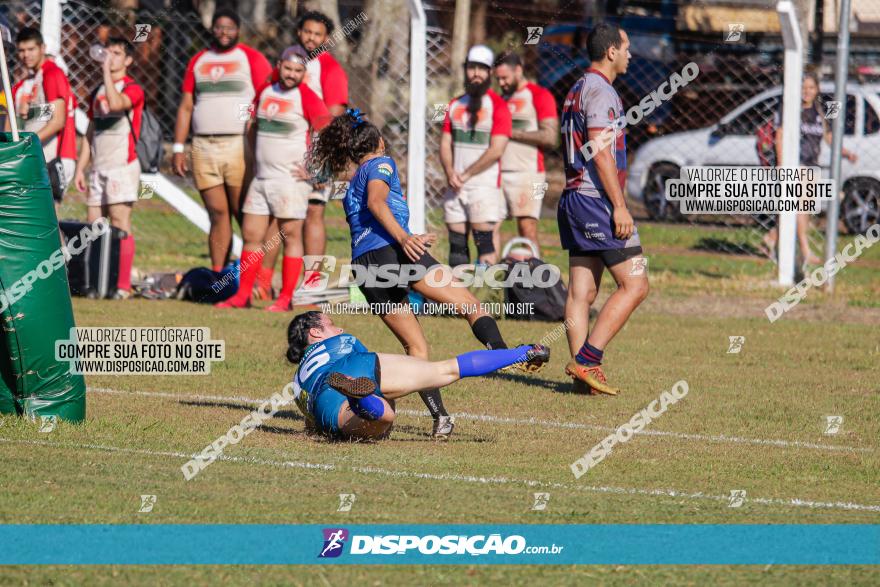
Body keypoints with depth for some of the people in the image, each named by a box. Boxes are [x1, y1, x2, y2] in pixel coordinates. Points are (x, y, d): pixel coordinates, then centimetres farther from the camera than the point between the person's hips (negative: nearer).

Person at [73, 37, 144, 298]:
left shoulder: (133, 89, -5)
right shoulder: (97, 92, 18)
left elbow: (115, 103, -27)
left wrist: (107, 72, -18)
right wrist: (80, 168, 16)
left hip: (122, 166, -8)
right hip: (98, 167, 8)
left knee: (120, 224, -11)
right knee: (93, 226, 5)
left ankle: (123, 285, -12)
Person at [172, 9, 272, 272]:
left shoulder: (251, 58, 2)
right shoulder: (198, 61, 17)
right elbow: (186, 106, 18)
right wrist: (178, 148, 10)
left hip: (241, 147, -4)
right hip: (204, 149, 4)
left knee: (245, 215, -7)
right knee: (218, 214, 3)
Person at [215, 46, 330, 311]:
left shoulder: (307, 98, -8)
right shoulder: (265, 92, 12)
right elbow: (253, 125, 26)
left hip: (291, 179, -7)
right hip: (261, 177, 7)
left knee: (291, 235, -5)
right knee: (251, 235, 7)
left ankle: (286, 298, -3)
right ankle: (243, 295, 12)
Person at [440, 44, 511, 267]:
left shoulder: (497, 105, -4)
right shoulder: (456, 105, 16)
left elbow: (496, 150, -11)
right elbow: (445, 143, 13)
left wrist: (466, 175, -10)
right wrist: (450, 173, -5)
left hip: (484, 184, -6)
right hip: (456, 187, 6)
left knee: (484, 239, -12)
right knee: (456, 242, 5)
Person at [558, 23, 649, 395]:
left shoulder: (577, 91, 19)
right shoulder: (601, 91, -12)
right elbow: (601, 154, -19)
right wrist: (620, 206, -20)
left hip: (574, 198, 10)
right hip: (597, 200, -10)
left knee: (581, 292, 6)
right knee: (634, 284, -7)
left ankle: (583, 369, 3)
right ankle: (587, 360, -13)